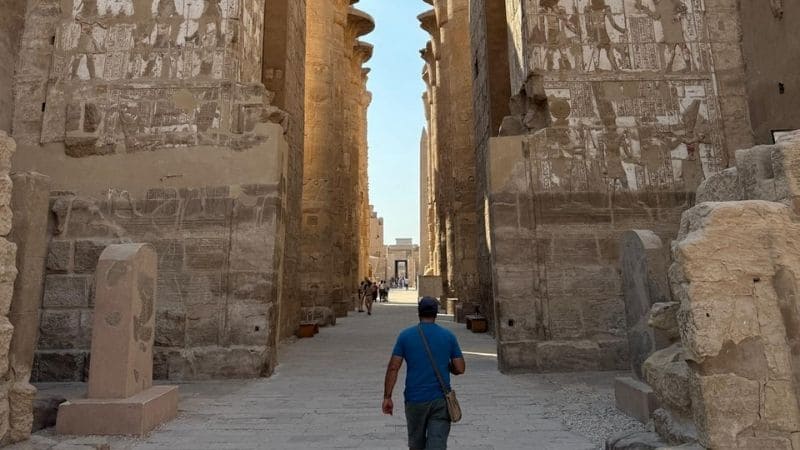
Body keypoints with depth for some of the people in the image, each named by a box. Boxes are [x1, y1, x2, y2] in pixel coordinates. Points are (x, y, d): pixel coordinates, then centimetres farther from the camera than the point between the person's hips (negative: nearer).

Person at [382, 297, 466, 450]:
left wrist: (387, 397, -1)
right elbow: (460, 368, 0)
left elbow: (393, 368, -7)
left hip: (415, 399, 0)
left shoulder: (405, 335, -3)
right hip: (441, 400, 0)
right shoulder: (449, 336, -1)